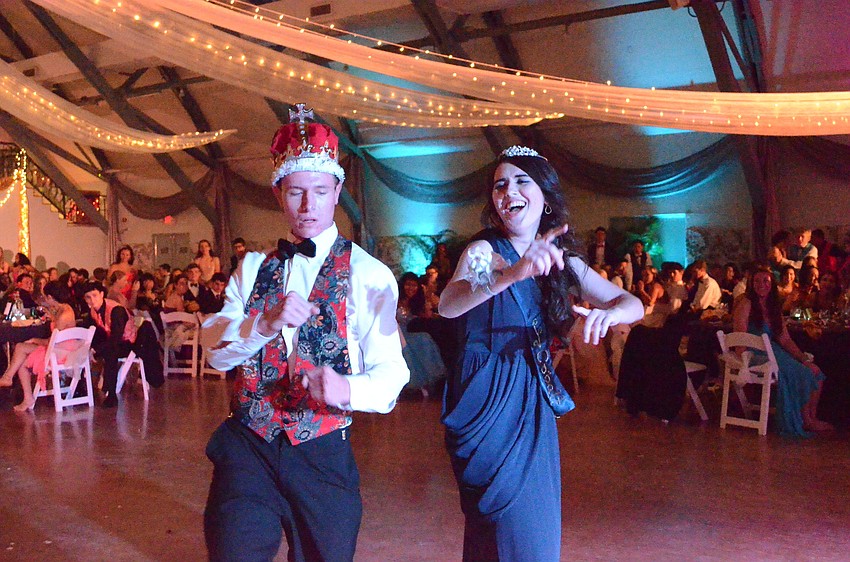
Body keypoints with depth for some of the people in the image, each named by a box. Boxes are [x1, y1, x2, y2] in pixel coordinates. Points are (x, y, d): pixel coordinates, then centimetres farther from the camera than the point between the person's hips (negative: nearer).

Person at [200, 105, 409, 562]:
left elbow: (390, 373, -10)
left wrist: (346, 390, -30)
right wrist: (266, 322, -21)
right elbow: (215, 349, -2)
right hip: (246, 449, 2)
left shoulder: (369, 275, -4)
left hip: (323, 456, -2)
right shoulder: (253, 267, 9)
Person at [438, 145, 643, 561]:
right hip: (489, 404, -6)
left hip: (535, 405, 6)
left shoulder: (560, 259, 5)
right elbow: (448, 305, -32)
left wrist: (609, 312, -25)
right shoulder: (484, 251, -11)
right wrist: (511, 273, -50)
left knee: (539, 525, 17)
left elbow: (633, 304, 0)